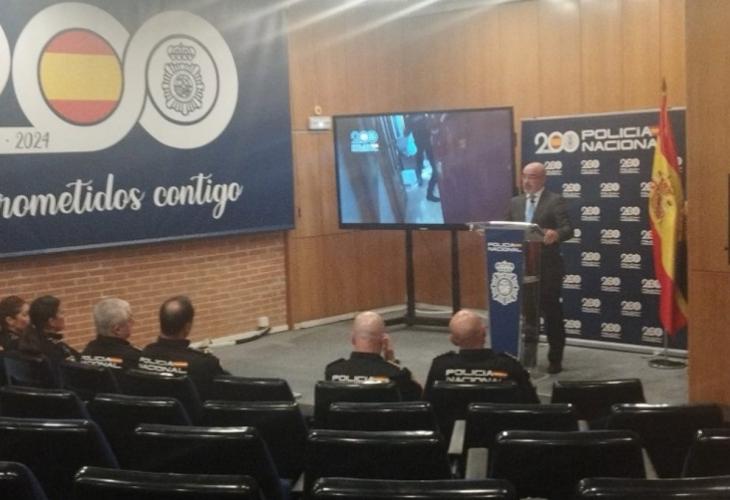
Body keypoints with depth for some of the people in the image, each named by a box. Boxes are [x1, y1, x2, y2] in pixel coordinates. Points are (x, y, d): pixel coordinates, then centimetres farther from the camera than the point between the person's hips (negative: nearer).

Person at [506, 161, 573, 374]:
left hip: (547, 267, -5)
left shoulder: (555, 201, -5)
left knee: (551, 313, 2)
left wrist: (555, 234, -35)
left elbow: (568, 229, -14)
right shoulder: (515, 202, 13)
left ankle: (555, 359, 12)